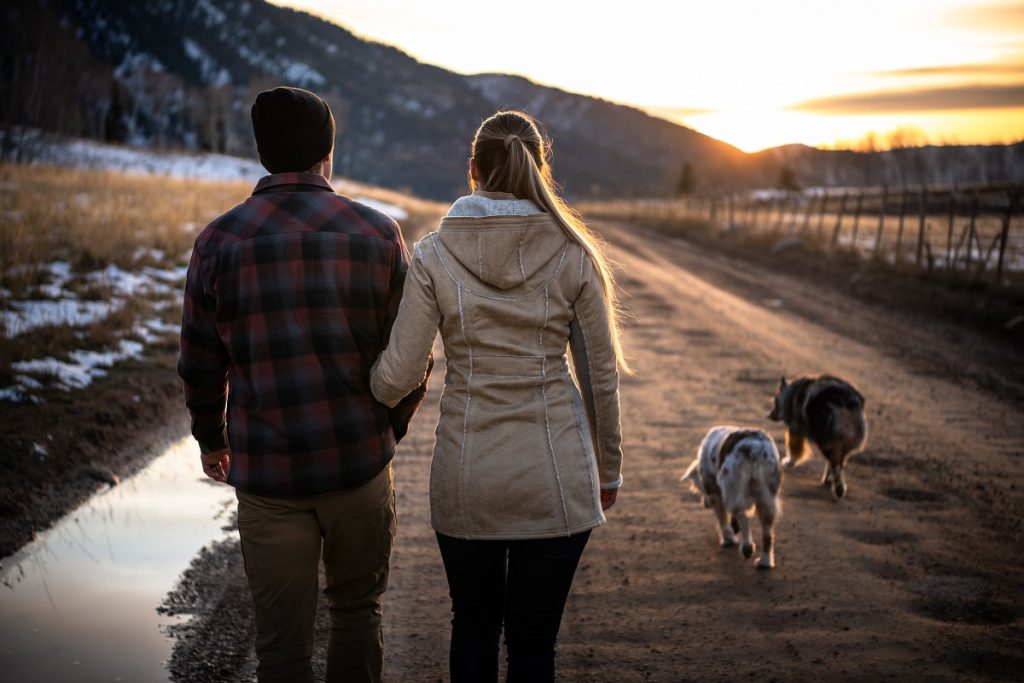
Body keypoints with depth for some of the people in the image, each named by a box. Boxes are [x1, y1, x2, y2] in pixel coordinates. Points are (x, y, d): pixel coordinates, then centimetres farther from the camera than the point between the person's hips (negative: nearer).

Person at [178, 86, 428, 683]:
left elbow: (201, 365, 4)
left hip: (267, 475, 0)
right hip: (361, 461, 1)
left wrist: (212, 440, 22)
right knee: (358, 610, 20)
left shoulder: (219, 242, -3)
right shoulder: (378, 234, -3)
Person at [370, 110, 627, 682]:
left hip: (467, 473, 1)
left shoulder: (435, 254, -6)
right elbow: (601, 377, 0)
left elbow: (399, 377, -6)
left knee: (473, 624, 21)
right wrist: (609, 469, 14)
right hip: (556, 472, 0)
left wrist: (367, 393, 18)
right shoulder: (573, 253, -5)